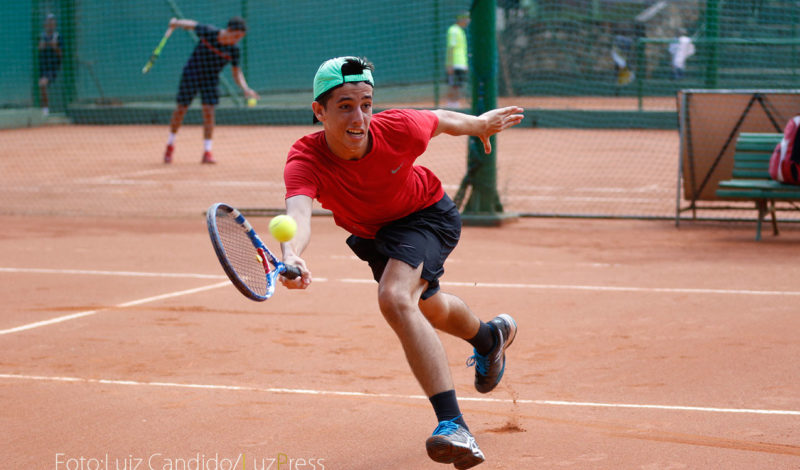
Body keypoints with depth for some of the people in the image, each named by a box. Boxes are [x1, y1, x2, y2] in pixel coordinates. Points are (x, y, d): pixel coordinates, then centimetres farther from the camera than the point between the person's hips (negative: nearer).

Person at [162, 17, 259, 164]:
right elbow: (192, 24, -4)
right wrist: (178, 22, 12)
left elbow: (236, 73, -11)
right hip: (192, 73, -1)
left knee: (209, 111, -11)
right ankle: (170, 145, 27)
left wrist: (245, 88, -27)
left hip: (210, 79, 1)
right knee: (181, 109, 5)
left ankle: (207, 153, -4)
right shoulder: (207, 32, -22)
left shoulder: (233, 50, -16)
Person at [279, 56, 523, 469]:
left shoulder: (398, 129, -33)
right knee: (428, 309, 30)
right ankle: (490, 337, 66)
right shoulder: (305, 160, -34)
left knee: (395, 298, -33)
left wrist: (481, 124, 11)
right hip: (372, 235, 5)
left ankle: (453, 425, -37)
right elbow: (298, 212, -54)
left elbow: (442, 120, -10)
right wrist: (291, 256, -75)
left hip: (427, 215, -4)